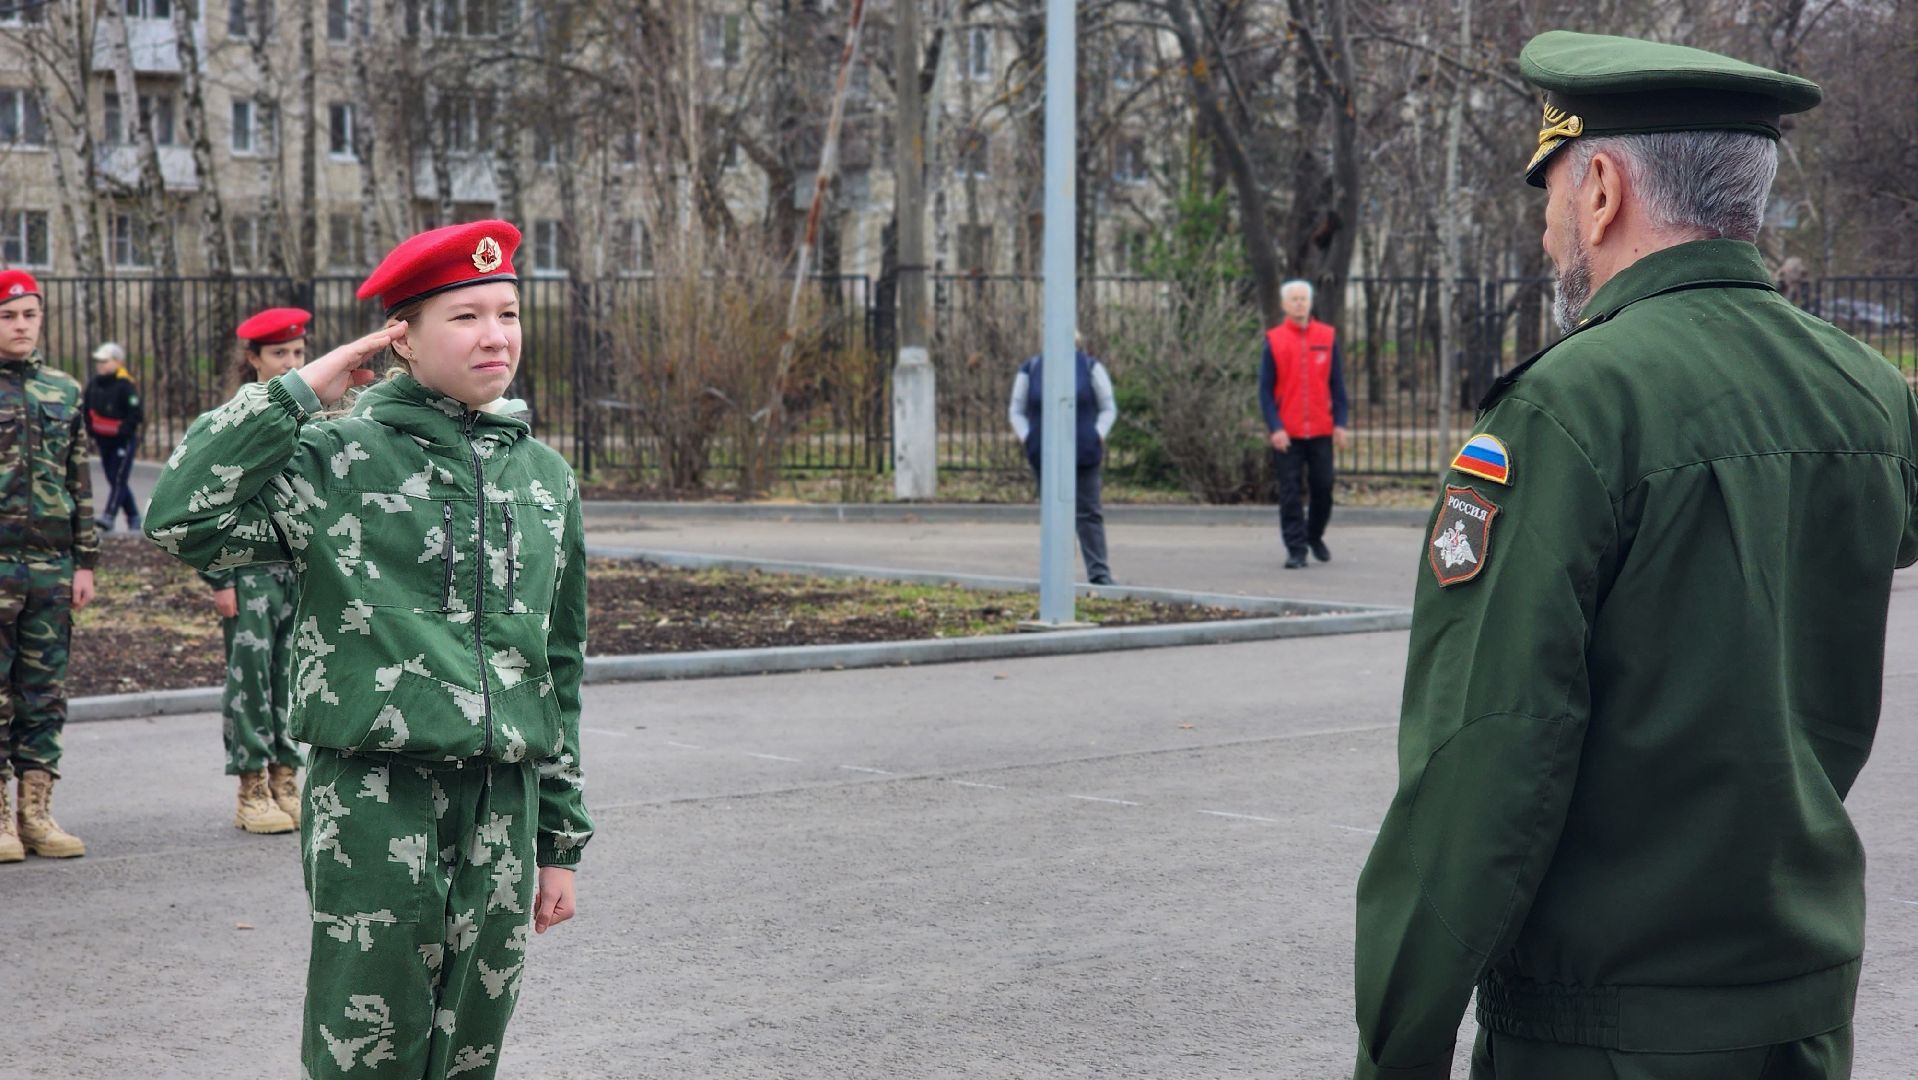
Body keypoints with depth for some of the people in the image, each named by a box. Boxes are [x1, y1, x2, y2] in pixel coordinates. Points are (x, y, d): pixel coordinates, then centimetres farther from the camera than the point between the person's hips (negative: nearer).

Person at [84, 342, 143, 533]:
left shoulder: (125, 385, -15)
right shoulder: (93, 384, 6)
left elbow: (137, 414, -17)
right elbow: (88, 411, 16)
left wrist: (122, 431, -22)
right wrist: (91, 432, 4)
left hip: (124, 440, -7)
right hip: (104, 441, 7)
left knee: (118, 479, -13)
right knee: (114, 480, 11)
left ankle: (108, 516, -22)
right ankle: (133, 517, 21)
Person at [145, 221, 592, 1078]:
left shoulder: (543, 477, 11)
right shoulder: (334, 461, -3)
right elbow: (179, 518, -19)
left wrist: (559, 843, 15)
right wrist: (297, 392, -14)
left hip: (502, 808, 5)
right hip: (373, 807, -5)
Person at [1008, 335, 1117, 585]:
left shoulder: (1091, 368, 3)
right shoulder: (1030, 370, 6)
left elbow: (1108, 408, 7)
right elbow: (1016, 411, 13)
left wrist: (1098, 436, -6)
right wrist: (1026, 439, -2)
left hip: (1083, 453, -1)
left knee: (1089, 513, -4)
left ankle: (1099, 573, -5)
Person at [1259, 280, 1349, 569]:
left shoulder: (1327, 337, 5)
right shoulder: (1274, 340, 0)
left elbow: (1337, 383, 8)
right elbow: (1265, 389, 0)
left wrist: (1340, 422, 0)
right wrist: (1274, 427, -9)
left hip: (1321, 430, 2)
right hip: (1286, 433, -2)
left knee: (1323, 486, 6)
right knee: (1289, 491, -1)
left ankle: (1315, 536, 29)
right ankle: (1295, 549, 5)